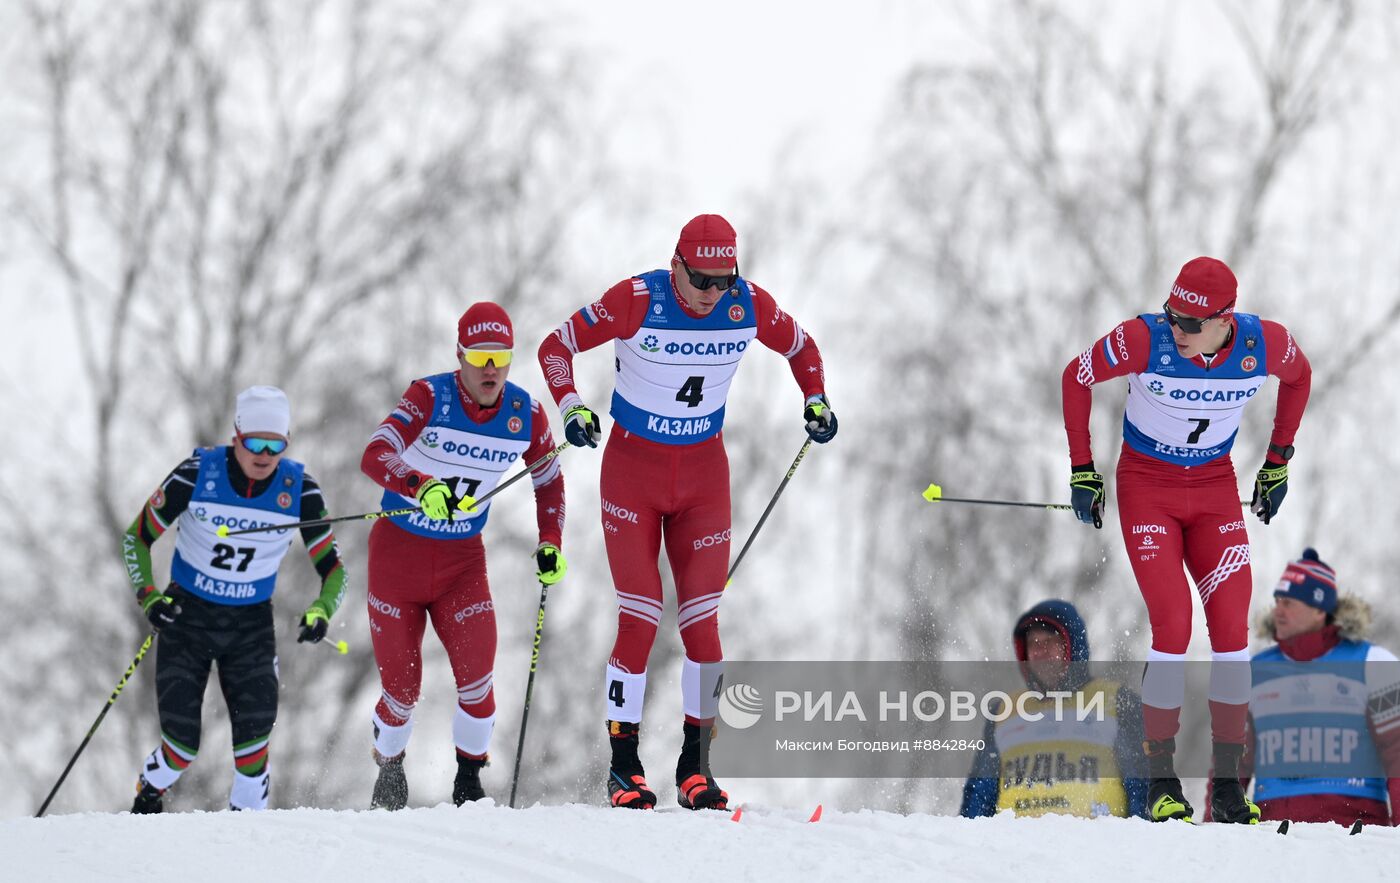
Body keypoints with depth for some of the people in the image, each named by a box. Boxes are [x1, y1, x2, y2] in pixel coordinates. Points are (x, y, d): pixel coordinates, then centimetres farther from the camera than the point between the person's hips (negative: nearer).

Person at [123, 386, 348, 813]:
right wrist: (148, 597, -19)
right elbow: (137, 537, -4)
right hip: (187, 616, -1)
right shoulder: (196, 475, -16)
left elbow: (332, 567, -3)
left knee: (254, 725, -20)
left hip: (251, 623, 1)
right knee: (183, 744, -6)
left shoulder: (299, 490, -11)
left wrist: (321, 610, -24)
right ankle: (149, 793, 25)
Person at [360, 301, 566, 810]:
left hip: (462, 560, 2)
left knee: (476, 677, -16)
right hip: (398, 552, -2)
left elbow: (549, 482, 12)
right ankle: (389, 771, 33)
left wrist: (551, 543, 0)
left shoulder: (524, 414, -7)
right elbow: (375, 457, -32)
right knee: (402, 690, 3)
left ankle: (469, 781, 5)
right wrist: (422, 488, -49)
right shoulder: (429, 397, -18)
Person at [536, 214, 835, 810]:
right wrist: (572, 407, -22)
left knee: (702, 621, -2)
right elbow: (557, 347, -8)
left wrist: (816, 401, -1)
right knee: (640, 618, -9)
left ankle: (695, 765, 7)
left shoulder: (749, 306, -9)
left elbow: (800, 347, 12)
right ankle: (623, 767, 0)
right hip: (633, 467, -3)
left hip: (704, 473, 3)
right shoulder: (637, 301, -18)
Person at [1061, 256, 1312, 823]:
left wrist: (1278, 462, 10)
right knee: (1173, 627, -16)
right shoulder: (1145, 340, -24)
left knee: (1232, 628, -8)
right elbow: (1076, 378, -7)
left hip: (1215, 489, 3)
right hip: (1147, 487, -3)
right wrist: (1082, 470, -6)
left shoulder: (1266, 345, -17)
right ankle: (1162, 783, -4)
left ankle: (1227, 787, 1)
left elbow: (1299, 376, 8)